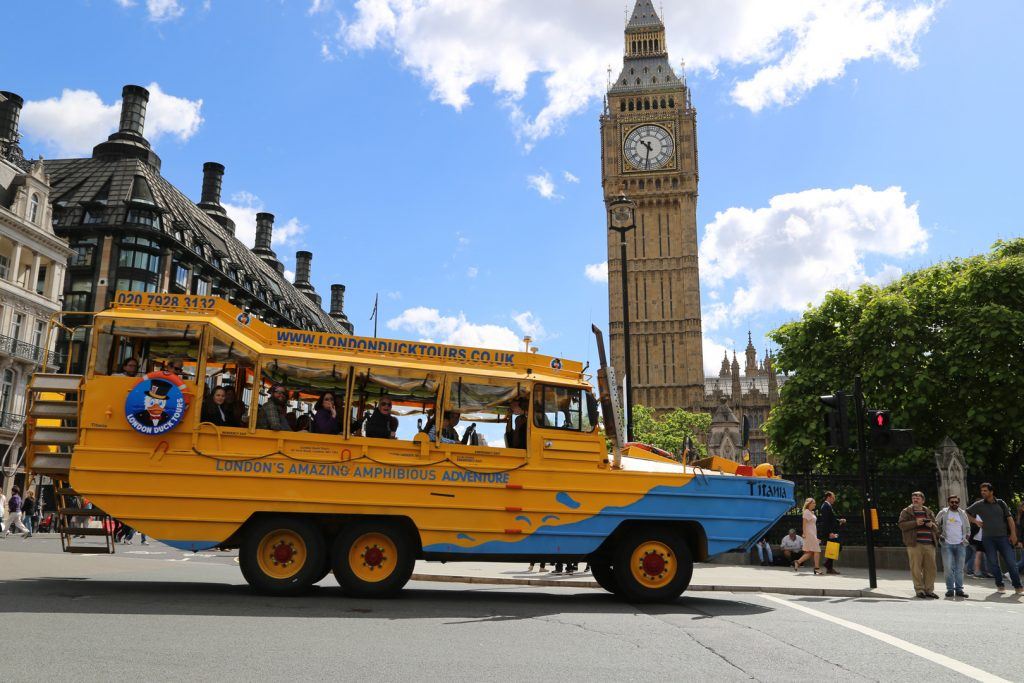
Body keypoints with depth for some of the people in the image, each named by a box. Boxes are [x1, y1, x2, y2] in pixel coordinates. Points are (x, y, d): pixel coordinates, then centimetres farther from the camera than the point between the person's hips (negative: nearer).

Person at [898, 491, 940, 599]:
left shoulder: (929, 513, 20)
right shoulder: (906, 512, 7)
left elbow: (936, 528, 25)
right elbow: (901, 525, -5)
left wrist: (932, 525, 1)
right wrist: (915, 523, -15)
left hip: (929, 544, 4)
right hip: (914, 544, -4)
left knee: (930, 567, 3)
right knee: (916, 568, -5)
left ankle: (929, 590, 13)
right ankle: (919, 590, 3)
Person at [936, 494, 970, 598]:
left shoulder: (963, 514, 11)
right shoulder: (943, 513, 2)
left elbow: (967, 527, 21)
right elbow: (935, 525, 9)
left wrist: (966, 538, 9)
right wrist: (939, 535, -1)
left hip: (960, 545, 3)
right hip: (947, 544, -3)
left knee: (959, 568, 4)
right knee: (948, 568, -6)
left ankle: (959, 589, 9)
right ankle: (950, 589, 0)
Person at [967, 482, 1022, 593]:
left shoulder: (1000, 503, 6)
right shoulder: (979, 505, 4)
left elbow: (1009, 518, 4)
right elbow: (966, 513, 11)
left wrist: (1013, 533, -4)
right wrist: (975, 521, -1)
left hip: (1003, 536, 0)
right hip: (988, 538, 0)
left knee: (1011, 561, -4)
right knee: (993, 563, 2)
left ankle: (1018, 586, 5)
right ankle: (1000, 585, 14)